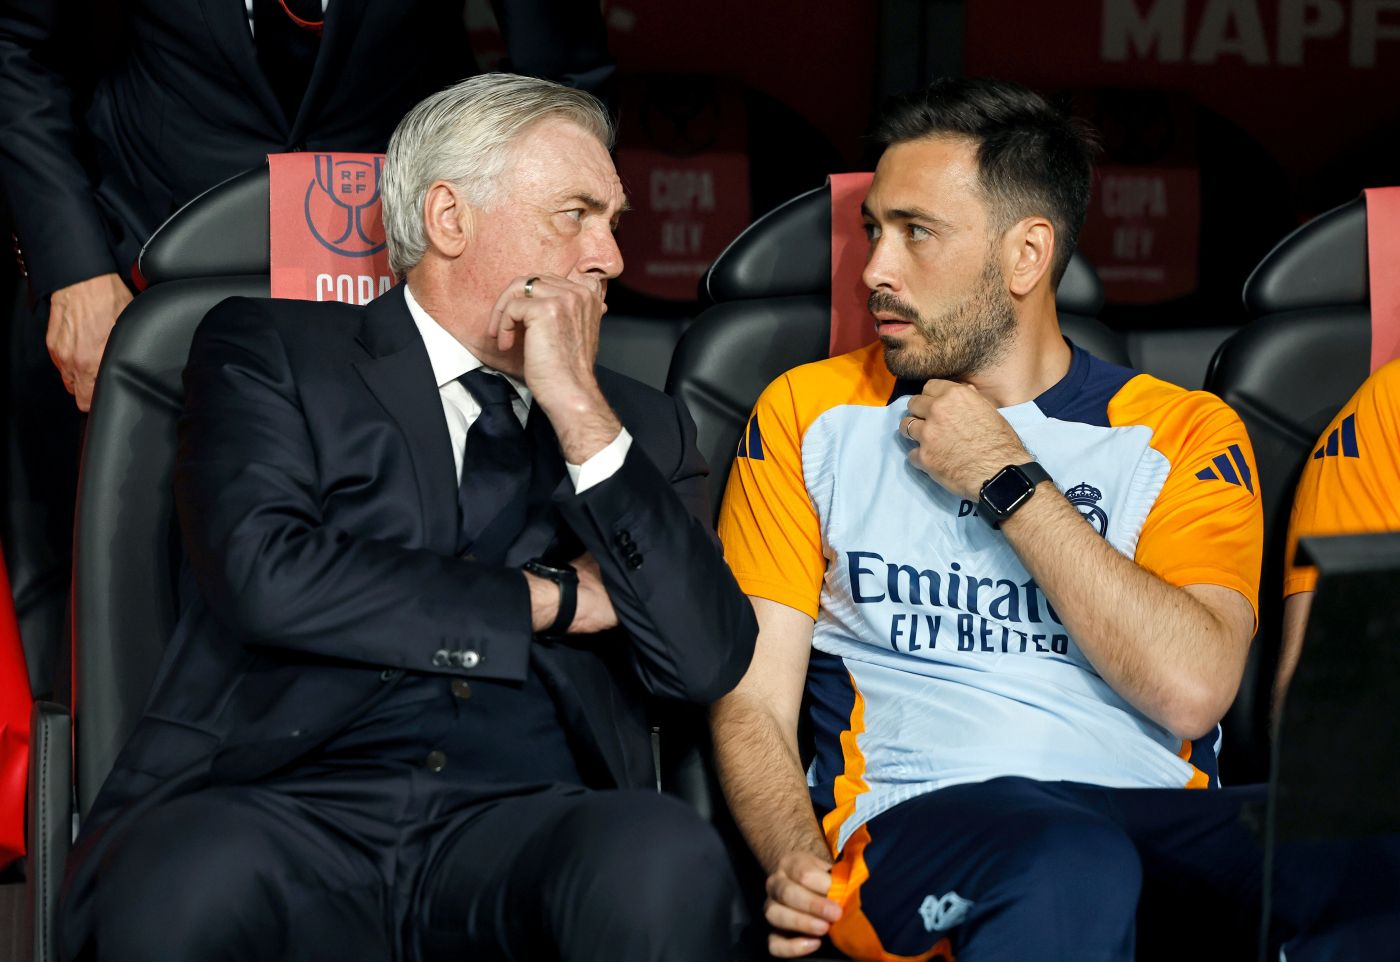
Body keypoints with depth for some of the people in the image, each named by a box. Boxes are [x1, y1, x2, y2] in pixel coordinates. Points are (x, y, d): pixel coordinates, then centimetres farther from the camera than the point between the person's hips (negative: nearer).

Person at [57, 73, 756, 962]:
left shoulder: (640, 428, 21)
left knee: (669, 861, -32)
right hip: (292, 804, -2)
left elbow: (709, 660, 5)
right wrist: (550, 600, 1)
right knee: (184, 882, -38)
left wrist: (581, 414, -1)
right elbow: (262, 575, -8)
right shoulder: (270, 351, 11)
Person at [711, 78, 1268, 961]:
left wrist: (1008, 485, -1)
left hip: (1158, 813, 1)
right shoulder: (811, 416, 16)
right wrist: (796, 862, -12)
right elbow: (753, 698, 9)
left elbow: (1192, 689, -4)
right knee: (1068, 866, -40)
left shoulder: (1184, 432, 13)